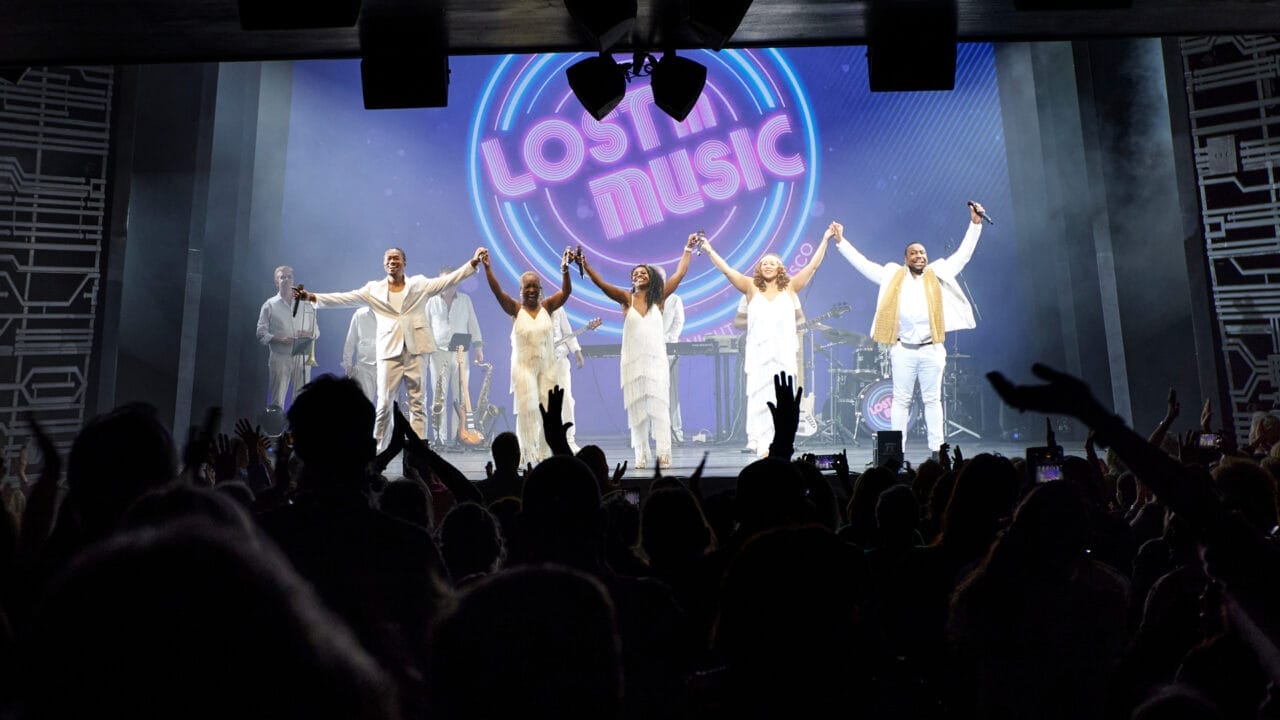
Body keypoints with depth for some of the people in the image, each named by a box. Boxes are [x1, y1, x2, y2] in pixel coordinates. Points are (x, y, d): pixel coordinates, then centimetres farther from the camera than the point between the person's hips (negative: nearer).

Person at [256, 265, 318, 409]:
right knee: (276, 400, -4)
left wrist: (310, 334, -7)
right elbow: (261, 334, 2)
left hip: (302, 357, 2)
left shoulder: (306, 304, 15)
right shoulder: (270, 305, 8)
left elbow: (316, 330, 16)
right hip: (280, 357, -2)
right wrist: (280, 339, -15)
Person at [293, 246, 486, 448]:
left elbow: (448, 280, 2)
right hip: (389, 351, 1)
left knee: (417, 403, 1)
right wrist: (312, 297, -6)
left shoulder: (419, 284, 9)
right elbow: (344, 298, 5)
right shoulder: (373, 289, 11)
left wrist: (473, 263, -8)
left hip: (415, 350, 0)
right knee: (384, 403, 0)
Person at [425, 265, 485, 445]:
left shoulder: (465, 300, 11)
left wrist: (478, 347, 6)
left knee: (460, 395, -3)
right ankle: (441, 437, -1)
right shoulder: (432, 302, 9)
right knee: (440, 396, -3)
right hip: (438, 353, 0)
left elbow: (473, 324, 12)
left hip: (461, 353, 1)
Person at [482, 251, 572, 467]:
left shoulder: (547, 307, 3)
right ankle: (527, 453, -3)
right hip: (523, 366, -2)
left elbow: (566, 291, -8)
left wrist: (565, 271, -23)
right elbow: (497, 291, -13)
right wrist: (487, 267, -23)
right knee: (527, 408, -8)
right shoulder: (515, 309, -2)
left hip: (547, 366, 2)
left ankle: (544, 453, 13)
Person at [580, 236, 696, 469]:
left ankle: (663, 454, -3)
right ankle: (641, 456, 4)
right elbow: (601, 283, -5)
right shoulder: (626, 299, 5)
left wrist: (688, 249, 11)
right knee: (636, 408, 1)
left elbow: (679, 274, 8)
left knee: (658, 407, -3)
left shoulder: (659, 298, 7)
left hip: (656, 361, 0)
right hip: (632, 362, 1)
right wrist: (585, 265, -16)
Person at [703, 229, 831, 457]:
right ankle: (761, 444, -6)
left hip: (784, 353, 0)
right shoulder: (751, 287, 10)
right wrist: (709, 250, 1)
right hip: (758, 353, 0)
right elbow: (726, 270, 5)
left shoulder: (790, 287, 10)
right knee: (758, 397, -6)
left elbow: (812, 266, 7)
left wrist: (825, 240, 3)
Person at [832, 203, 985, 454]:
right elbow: (862, 264, 9)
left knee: (933, 400, 7)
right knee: (901, 400, 5)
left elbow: (963, 255, 9)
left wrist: (975, 224, 3)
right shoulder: (893, 276, 7)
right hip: (903, 350, 0)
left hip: (932, 349, 1)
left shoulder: (937, 275, 9)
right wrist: (841, 241, 7)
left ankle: (937, 449, 13)